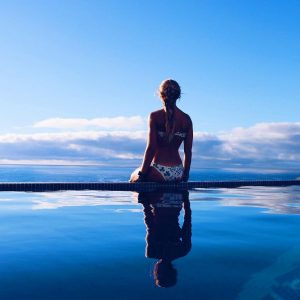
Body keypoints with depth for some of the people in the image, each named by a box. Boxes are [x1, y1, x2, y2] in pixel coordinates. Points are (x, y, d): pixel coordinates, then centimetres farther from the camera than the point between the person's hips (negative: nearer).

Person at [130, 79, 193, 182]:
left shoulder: (155, 116, -9)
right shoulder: (186, 119, 2)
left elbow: (151, 148, -12)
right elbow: (188, 151, 4)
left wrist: (141, 174, -3)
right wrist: (185, 175, 15)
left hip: (159, 173, -5)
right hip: (178, 174, 5)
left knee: (134, 177, 27)